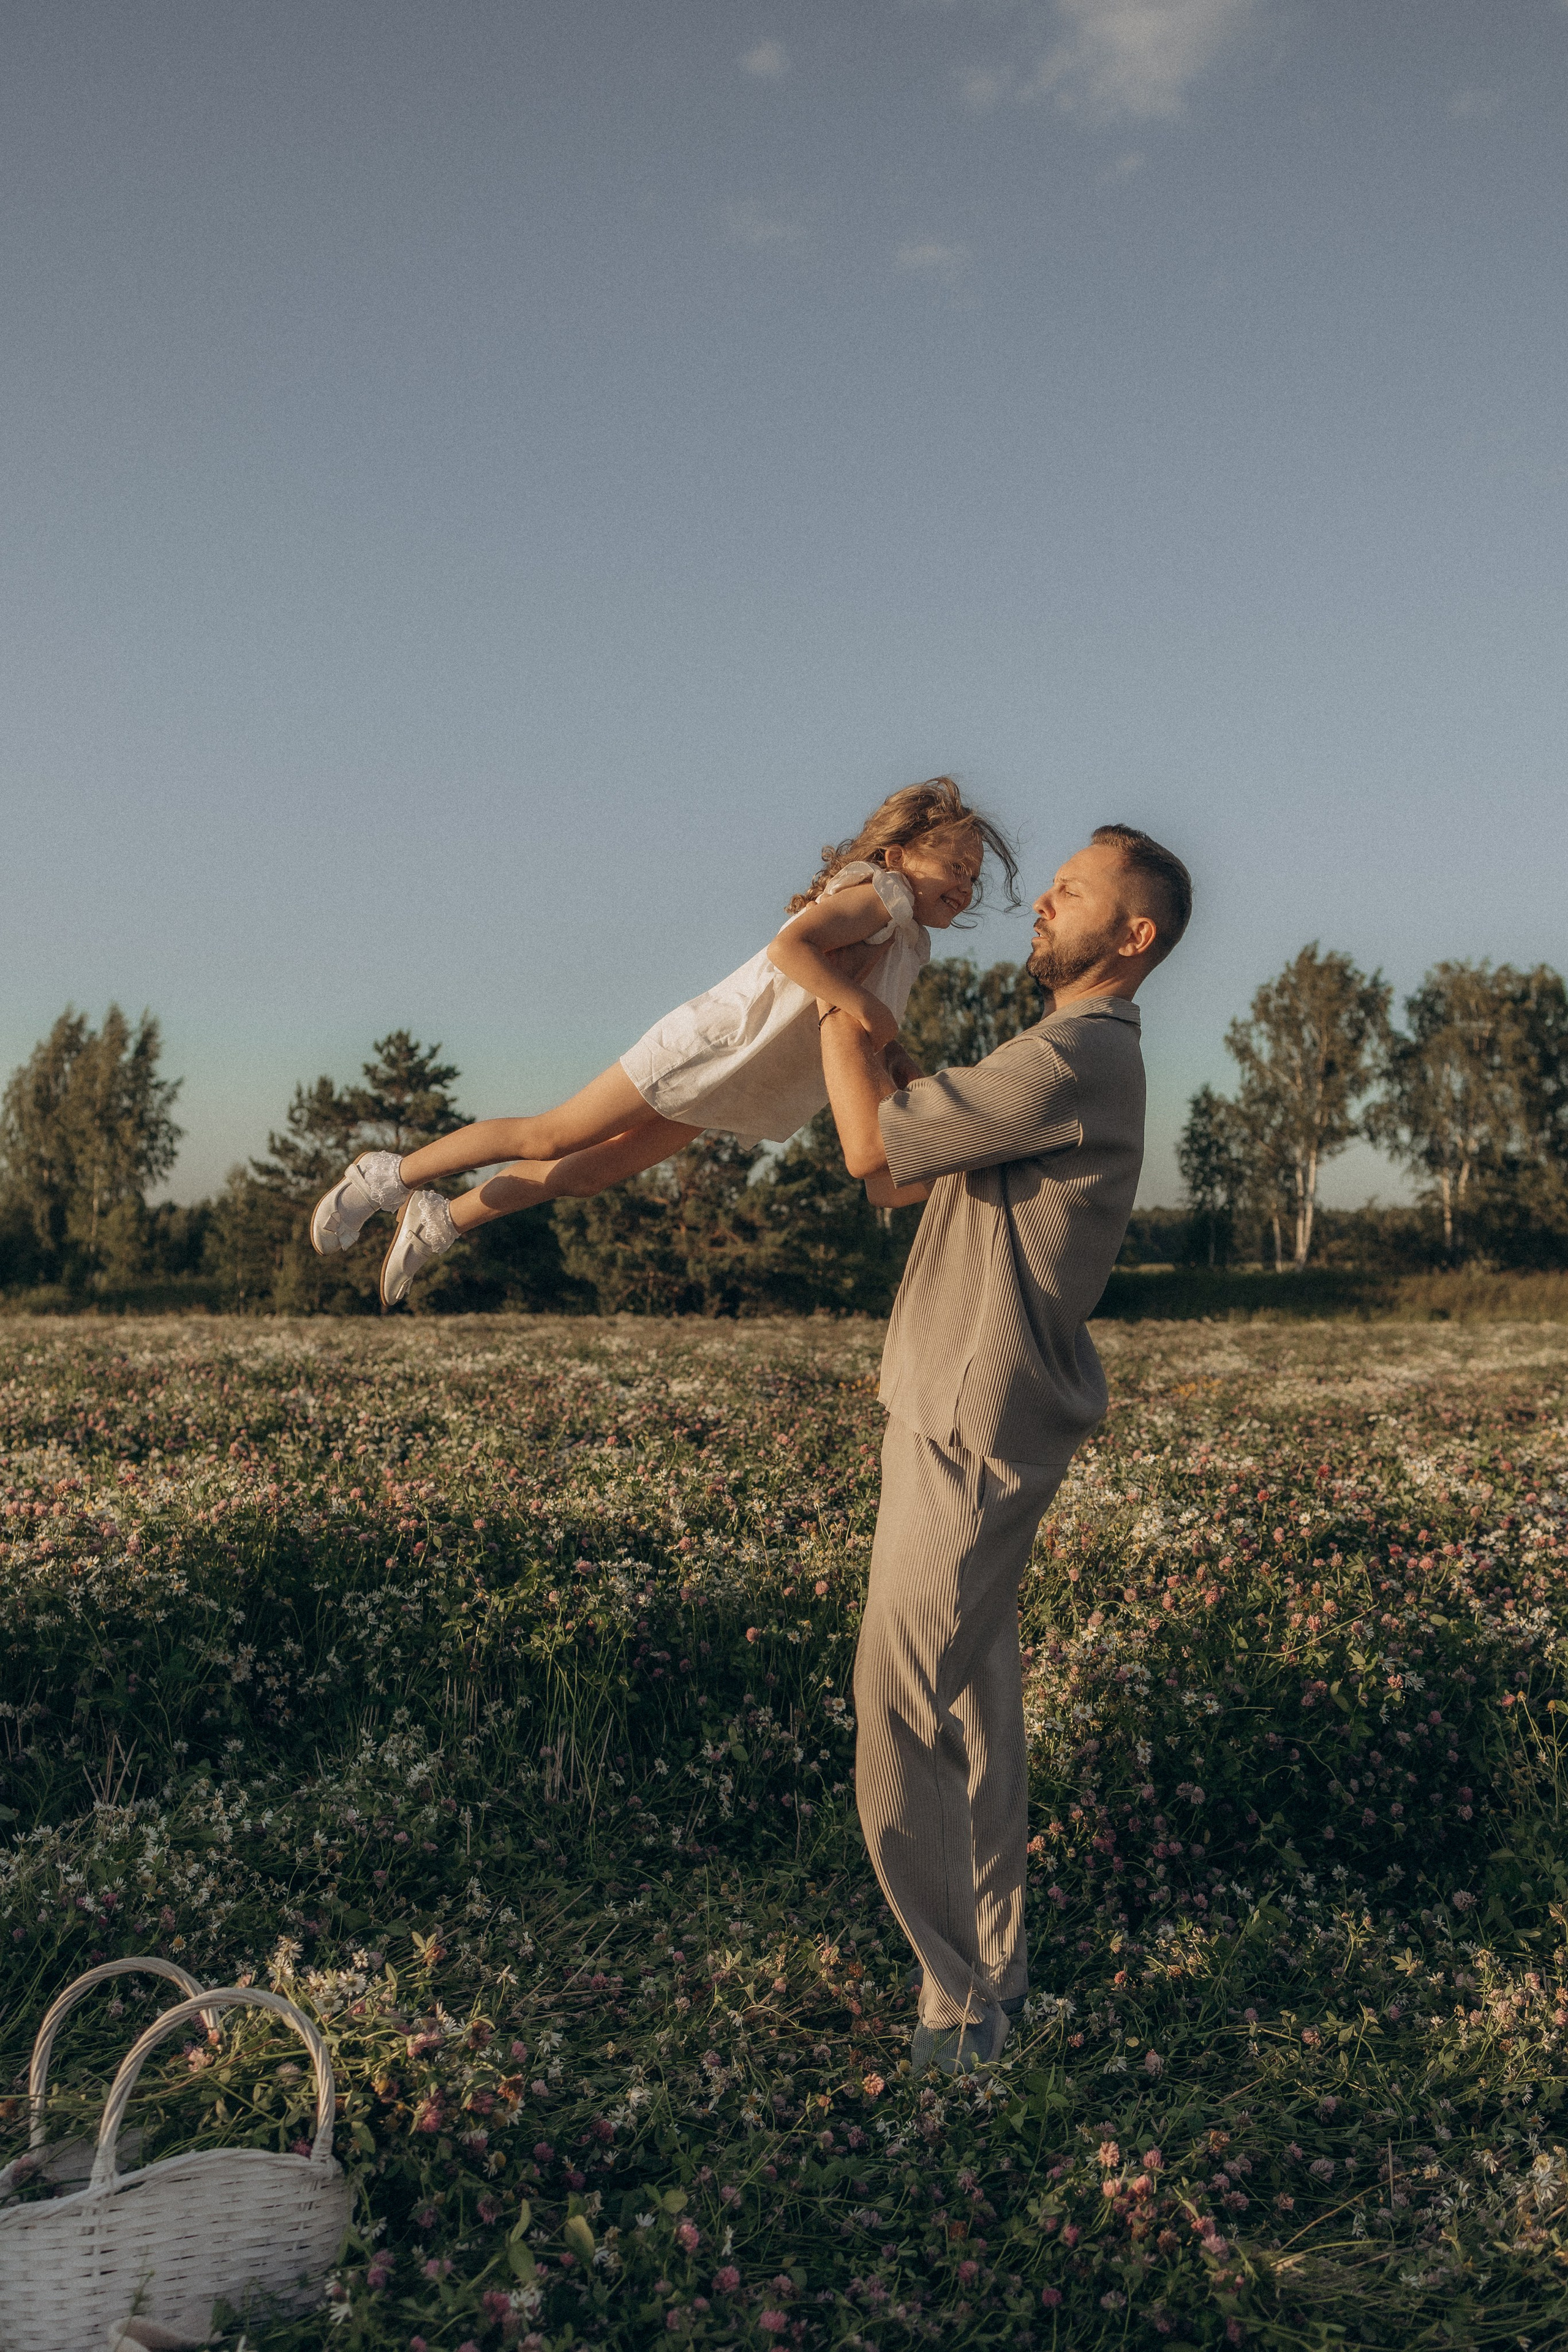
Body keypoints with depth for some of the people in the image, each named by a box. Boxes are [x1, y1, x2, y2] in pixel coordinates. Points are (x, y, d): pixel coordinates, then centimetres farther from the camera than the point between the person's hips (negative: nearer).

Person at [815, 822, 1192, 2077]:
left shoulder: (1076, 1058, -18)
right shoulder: (1078, 1058, 17)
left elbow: (872, 1146, -18)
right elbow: (906, 1173, 17)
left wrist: (834, 994, -7)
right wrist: (849, 1007, 15)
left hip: (976, 1432, -11)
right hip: (957, 1412, 11)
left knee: (903, 1717, -5)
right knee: (975, 1695, 16)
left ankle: (962, 2006, 6)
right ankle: (997, 1962, 27)